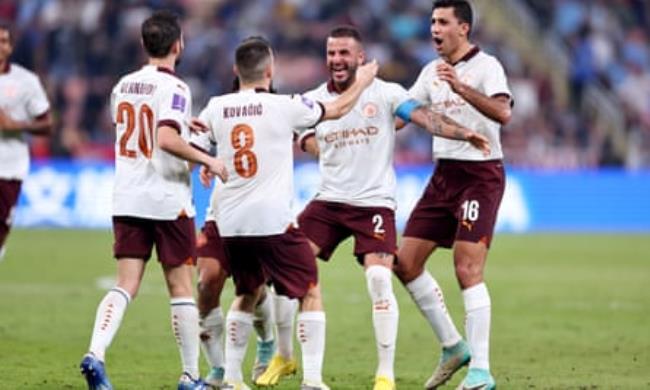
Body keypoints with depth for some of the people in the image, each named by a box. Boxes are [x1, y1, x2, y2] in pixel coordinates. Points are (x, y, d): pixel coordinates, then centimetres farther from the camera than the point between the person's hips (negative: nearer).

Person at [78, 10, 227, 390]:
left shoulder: (123, 86, 10)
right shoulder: (174, 88, -12)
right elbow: (166, 140, -26)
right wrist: (208, 160, -15)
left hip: (127, 200, 5)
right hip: (168, 201, -5)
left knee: (126, 285, 2)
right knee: (182, 288, 5)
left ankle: (96, 353, -20)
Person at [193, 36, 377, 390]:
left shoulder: (216, 108, 3)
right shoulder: (283, 106, -7)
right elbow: (338, 109, 7)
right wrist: (361, 82, 26)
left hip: (231, 224, 5)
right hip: (273, 221, -5)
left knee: (247, 294, 23)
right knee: (311, 293, 7)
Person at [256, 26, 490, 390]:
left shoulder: (385, 93, -4)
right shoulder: (313, 101, 7)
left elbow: (423, 116, -16)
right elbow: (312, 145, 9)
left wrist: (462, 132, -32)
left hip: (375, 203, -4)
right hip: (329, 200, 4)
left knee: (379, 280, -18)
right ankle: (282, 356, 16)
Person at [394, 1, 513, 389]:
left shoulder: (486, 66, -10)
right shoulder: (433, 71, 12)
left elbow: (503, 112, -26)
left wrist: (461, 87, -38)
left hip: (481, 175, -8)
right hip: (444, 174, 8)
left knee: (468, 269, -16)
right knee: (406, 262, 5)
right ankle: (453, 347, 17)